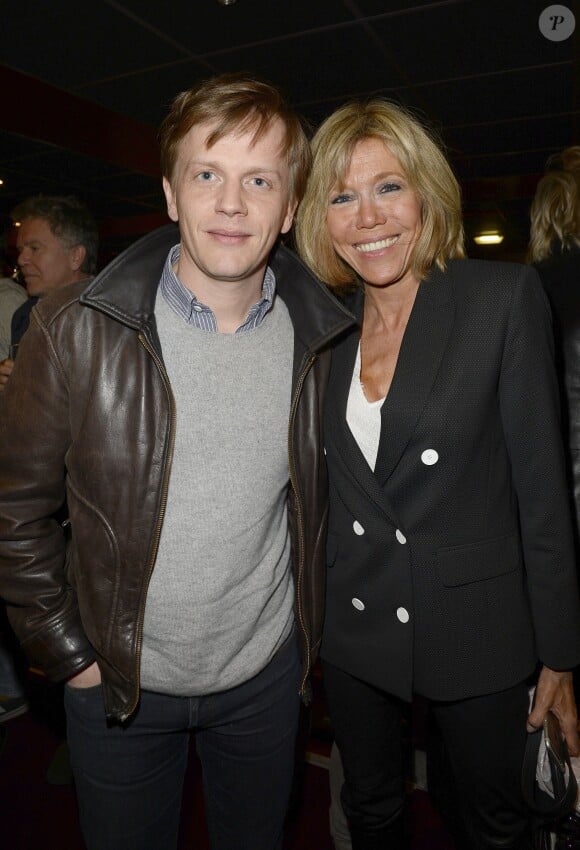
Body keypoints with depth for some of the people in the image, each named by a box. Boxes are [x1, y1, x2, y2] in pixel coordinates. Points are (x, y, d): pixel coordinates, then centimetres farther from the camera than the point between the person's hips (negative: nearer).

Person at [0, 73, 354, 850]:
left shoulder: (320, 339, -8)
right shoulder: (77, 332, -17)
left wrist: (314, 629, 6)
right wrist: (65, 651, -6)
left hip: (267, 673, 2)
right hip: (118, 681, -1)